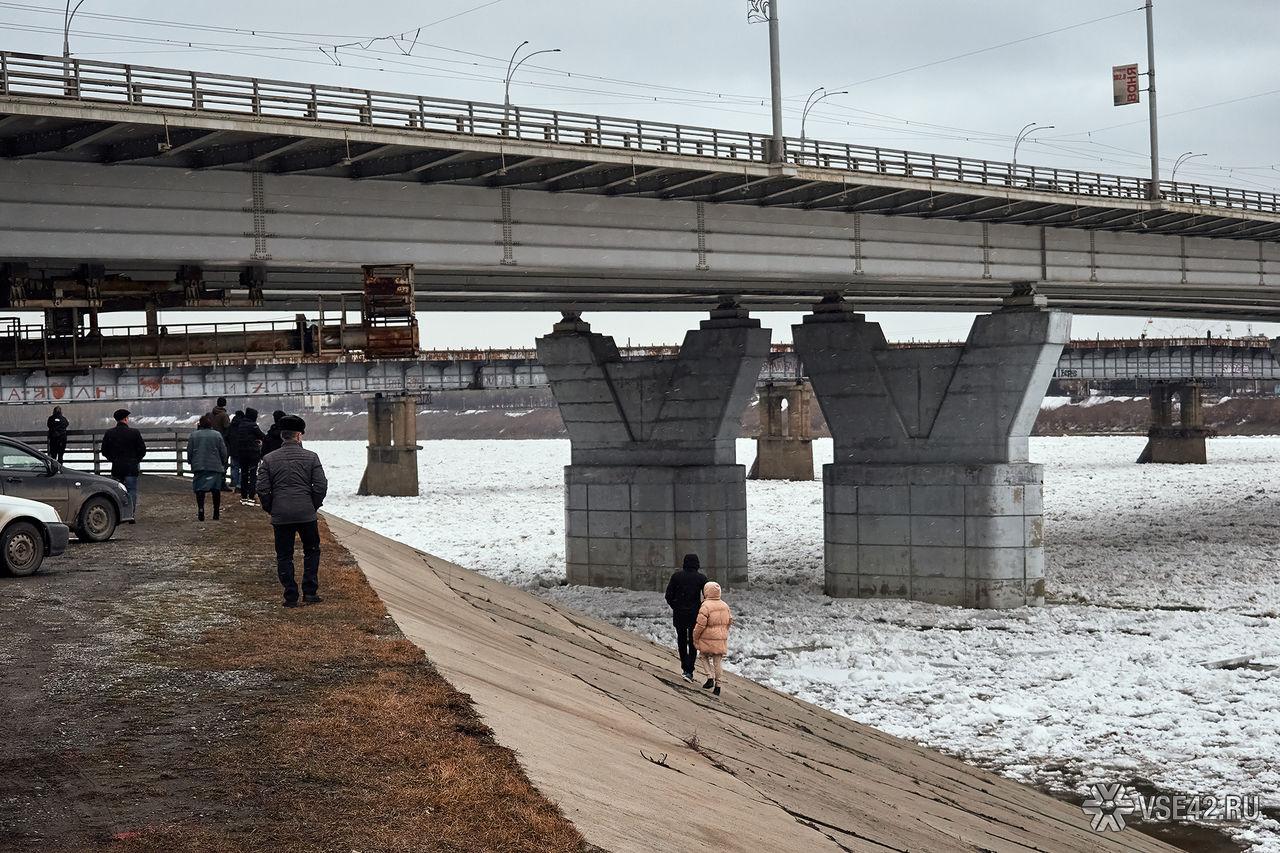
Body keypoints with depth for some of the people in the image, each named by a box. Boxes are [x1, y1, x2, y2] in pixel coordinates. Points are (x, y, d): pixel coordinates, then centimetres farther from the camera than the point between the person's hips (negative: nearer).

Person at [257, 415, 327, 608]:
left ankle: (291, 597, 7)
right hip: (306, 514, 0)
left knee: (284, 556, 9)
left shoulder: (269, 460, 0)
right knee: (312, 551, 16)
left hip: (280, 516, 0)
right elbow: (321, 486, -3)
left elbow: (262, 489, -2)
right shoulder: (311, 457, -1)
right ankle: (310, 592, 10)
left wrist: (270, 509, 12)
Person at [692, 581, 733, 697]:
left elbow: (700, 625, -16)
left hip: (708, 639, -5)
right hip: (721, 639, 5)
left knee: (705, 658, 15)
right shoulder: (725, 606, 7)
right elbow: (729, 621, 14)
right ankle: (717, 685, 7)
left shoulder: (705, 606, -15)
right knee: (718, 661, 8)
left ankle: (710, 678, 0)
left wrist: (695, 638, -4)